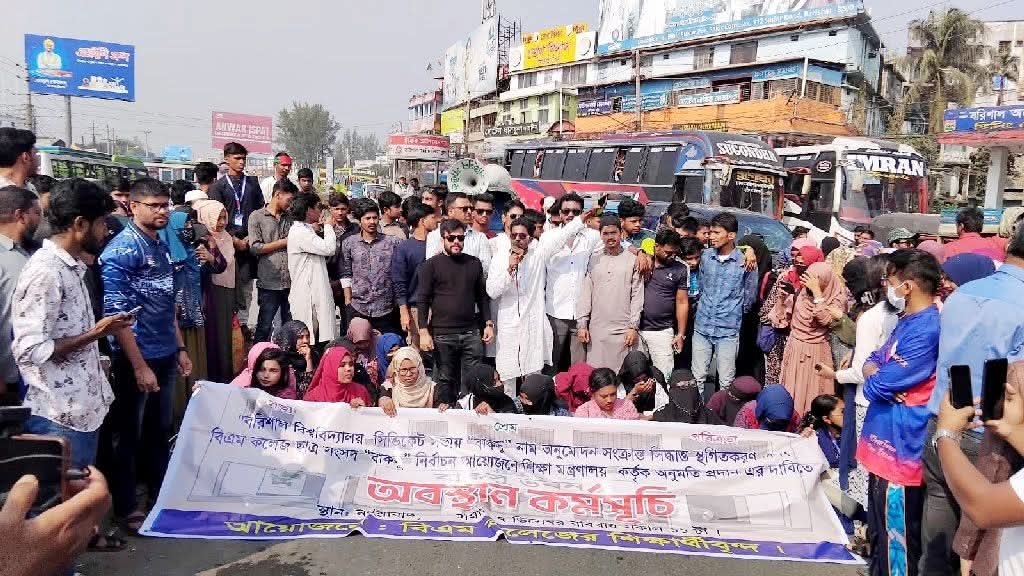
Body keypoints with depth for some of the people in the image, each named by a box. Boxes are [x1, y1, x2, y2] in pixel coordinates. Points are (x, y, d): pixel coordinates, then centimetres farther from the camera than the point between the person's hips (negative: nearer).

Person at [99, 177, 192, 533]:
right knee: (129, 435, 8)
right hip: (137, 359, -7)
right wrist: (140, 367, -19)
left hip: (165, 356, 7)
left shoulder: (162, 247, 9)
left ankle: (161, 494, 34)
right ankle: (126, 509, 22)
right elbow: (115, 313, -18)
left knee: (161, 431, 19)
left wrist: (180, 349, 15)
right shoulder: (121, 250, -14)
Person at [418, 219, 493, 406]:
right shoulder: (431, 265, 0)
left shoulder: (474, 264, 11)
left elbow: (482, 296, 16)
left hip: (471, 332, 3)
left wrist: (488, 323, 9)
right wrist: (423, 332, -10)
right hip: (442, 334, -3)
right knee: (445, 380, 4)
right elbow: (422, 300, -3)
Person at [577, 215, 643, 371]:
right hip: (596, 329, 2)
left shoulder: (632, 260, 1)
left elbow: (637, 295, 0)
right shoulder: (593, 259, 9)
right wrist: (581, 323, 2)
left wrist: (633, 326, -5)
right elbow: (585, 293, 8)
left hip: (623, 329, -2)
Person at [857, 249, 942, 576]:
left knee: (897, 533, 2)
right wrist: (879, 374, -9)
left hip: (901, 445, -10)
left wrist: (876, 377, 1)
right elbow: (872, 362, 13)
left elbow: (876, 387, -22)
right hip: (885, 439, 10)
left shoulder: (925, 331, -23)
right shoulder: (909, 321, 11)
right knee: (880, 523, 24)